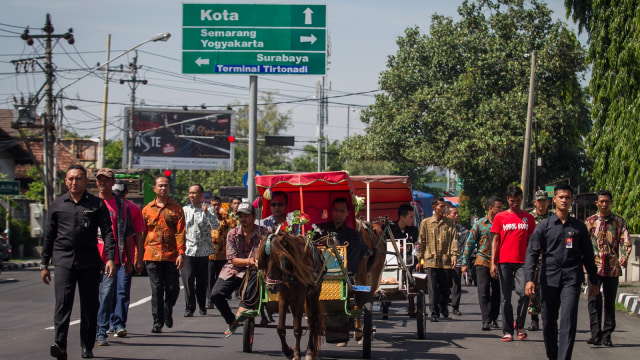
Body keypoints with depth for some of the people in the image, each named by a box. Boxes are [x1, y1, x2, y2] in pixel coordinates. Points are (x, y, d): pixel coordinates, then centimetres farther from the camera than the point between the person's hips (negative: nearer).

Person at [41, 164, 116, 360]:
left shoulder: (97, 204, 6)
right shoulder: (57, 205, 10)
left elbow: (107, 232, 2)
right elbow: (49, 236, 14)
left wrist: (110, 258, -11)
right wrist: (44, 264, 12)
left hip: (89, 263, 0)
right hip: (63, 261, 0)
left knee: (89, 306, 3)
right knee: (63, 302, -14)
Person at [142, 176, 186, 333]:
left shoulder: (176, 209, 7)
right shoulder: (147, 209, 10)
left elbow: (180, 232, 0)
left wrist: (181, 253, -10)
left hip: (171, 255, 0)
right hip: (152, 254, 0)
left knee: (173, 288, 3)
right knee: (156, 289, -3)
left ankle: (168, 312, 30)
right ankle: (157, 322, 2)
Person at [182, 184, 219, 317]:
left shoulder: (209, 210, 3)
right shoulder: (184, 210, 12)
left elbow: (215, 226, -11)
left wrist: (206, 212, -20)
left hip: (203, 251, -1)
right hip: (187, 250, 1)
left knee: (202, 281, 6)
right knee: (188, 278, -11)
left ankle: (202, 306, 22)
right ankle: (189, 308, -8)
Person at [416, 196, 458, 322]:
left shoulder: (450, 223, 9)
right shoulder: (426, 223, 8)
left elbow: (454, 240, 2)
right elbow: (422, 242, 11)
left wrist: (454, 256, -11)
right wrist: (419, 260, 9)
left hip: (446, 261, 1)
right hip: (431, 260, -1)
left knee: (445, 287, 7)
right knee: (433, 288, -5)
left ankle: (444, 308, 31)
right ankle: (434, 313, 1)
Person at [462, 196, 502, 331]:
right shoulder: (479, 224, 3)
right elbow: (470, 243, 6)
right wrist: (465, 262, 1)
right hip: (483, 261, -2)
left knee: (496, 292, 6)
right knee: (483, 291, -10)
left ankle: (493, 319, 17)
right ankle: (486, 320, -11)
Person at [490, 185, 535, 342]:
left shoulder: (528, 218, 11)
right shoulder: (500, 217, 8)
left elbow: (531, 241, 12)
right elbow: (495, 240, 7)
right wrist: (493, 262, -1)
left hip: (522, 262, 0)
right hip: (504, 262, 0)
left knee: (524, 292, -16)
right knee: (506, 297, 3)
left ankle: (519, 325, 2)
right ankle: (507, 331, 8)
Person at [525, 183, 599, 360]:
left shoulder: (579, 227, 11)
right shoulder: (544, 226, 7)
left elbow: (588, 256, 17)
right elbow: (532, 253, 2)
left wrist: (594, 281, 17)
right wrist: (529, 279, -10)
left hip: (571, 279, -1)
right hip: (549, 278, 1)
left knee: (568, 321, -13)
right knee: (548, 322, 6)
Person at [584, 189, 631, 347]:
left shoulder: (619, 222, 6)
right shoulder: (590, 221, 7)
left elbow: (625, 241, -2)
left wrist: (624, 257, -20)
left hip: (612, 268, 1)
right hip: (595, 267, -1)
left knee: (610, 302, 5)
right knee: (594, 300, -11)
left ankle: (607, 335, 12)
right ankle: (596, 334, -10)